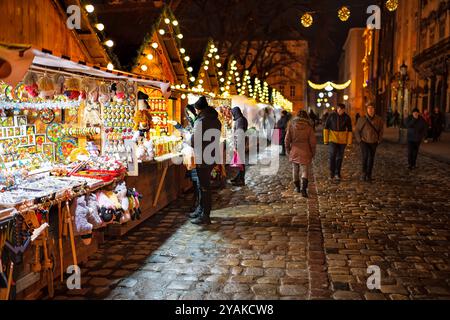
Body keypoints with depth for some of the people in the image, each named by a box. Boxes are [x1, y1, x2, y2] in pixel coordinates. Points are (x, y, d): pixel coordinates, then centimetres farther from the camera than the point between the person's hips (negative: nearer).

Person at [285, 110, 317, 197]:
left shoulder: (291, 125, -3)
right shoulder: (309, 127, -6)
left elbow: (287, 139, -1)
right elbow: (313, 141, -4)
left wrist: (288, 150, 11)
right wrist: (313, 152, 8)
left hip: (294, 151, 2)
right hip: (305, 152, -2)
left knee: (295, 169, 18)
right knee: (305, 170, 0)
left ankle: (297, 187, 28)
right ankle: (303, 188, -16)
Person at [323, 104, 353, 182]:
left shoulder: (347, 117, -2)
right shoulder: (331, 116, -4)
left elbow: (350, 130, 4)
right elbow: (326, 128, 1)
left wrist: (349, 142, 1)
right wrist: (326, 139, -2)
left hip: (342, 140, 2)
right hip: (333, 139, -1)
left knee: (340, 157, 9)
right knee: (332, 156, -13)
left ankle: (337, 173, 22)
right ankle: (332, 173, -2)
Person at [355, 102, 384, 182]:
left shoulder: (378, 120, -2)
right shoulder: (362, 119, -5)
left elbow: (381, 130, 13)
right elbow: (356, 131, 5)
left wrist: (379, 140, 6)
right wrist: (359, 140, -2)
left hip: (373, 143, 2)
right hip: (364, 142, -2)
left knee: (371, 159, 5)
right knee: (365, 156, -20)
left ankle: (369, 176, 16)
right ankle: (364, 173, -7)